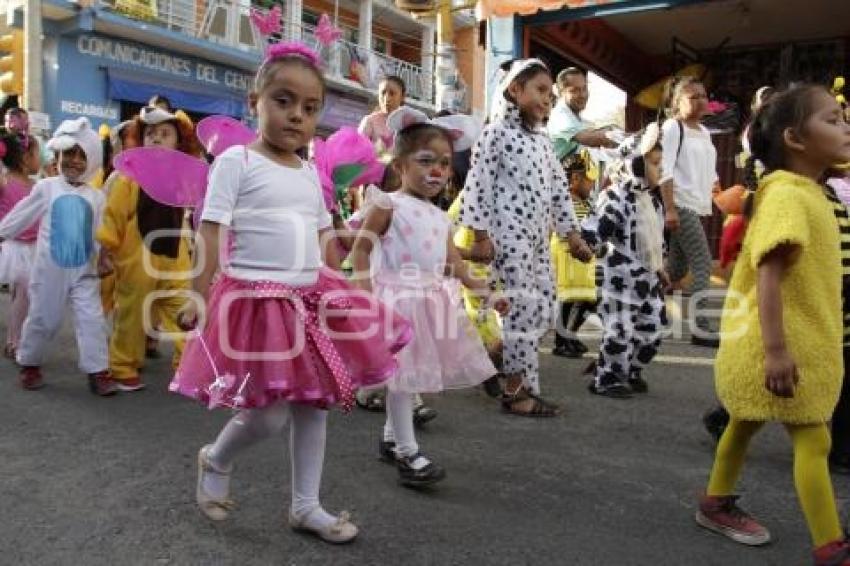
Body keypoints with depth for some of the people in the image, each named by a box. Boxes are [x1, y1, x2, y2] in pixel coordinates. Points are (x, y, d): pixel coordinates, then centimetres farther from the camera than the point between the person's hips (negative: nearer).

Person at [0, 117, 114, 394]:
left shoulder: (96, 196, 4)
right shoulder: (46, 187, -1)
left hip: (84, 271, 1)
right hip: (50, 270, -1)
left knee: (92, 318, -5)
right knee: (42, 319, 10)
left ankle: (98, 372, -1)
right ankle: (29, 364, 29)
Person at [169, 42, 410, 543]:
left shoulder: (310, 172, 13)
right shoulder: (236, 161, -7)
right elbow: (212, 231, -12)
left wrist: (339, 291, 16)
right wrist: (201, 295, -19)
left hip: (312, 299, 7)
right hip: (257, 298, -7)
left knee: (315, 403, 11)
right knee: (269, 415, -4)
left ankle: (306, 506, 26)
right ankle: (216, 461, 29)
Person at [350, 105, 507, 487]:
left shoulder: (440, 217, 13)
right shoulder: (389, 206, -8)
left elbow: (452, 261, 17)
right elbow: (360, 249, -8)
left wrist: (481, 290, 14)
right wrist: (364, 290, -18)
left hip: (430, 298, 8)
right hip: (398, 298, -7)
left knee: (409, 375, 15)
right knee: (402, 374, -5)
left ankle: (390, 438, 30)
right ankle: (407, 453, 2)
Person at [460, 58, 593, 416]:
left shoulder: (542, 140, 19)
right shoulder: (497, 133, -5)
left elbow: (559, 188, 20)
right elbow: (478, 183, -11)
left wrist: (571, 232, 17)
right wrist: (481, 235, -15)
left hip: (538, 236, 8)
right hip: (509, 234, -8)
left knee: (542, 309, 8)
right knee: (523, 307, -8)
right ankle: (515, 391, 5)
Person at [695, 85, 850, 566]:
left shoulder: (811, 193, 13)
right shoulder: (785, 195, -19)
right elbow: (768, 275, -27)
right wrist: (775, 350, -31)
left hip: (803, 341, 10)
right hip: (782, 345, -10)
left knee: (748, 423, 19)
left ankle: (717, 504, 35)